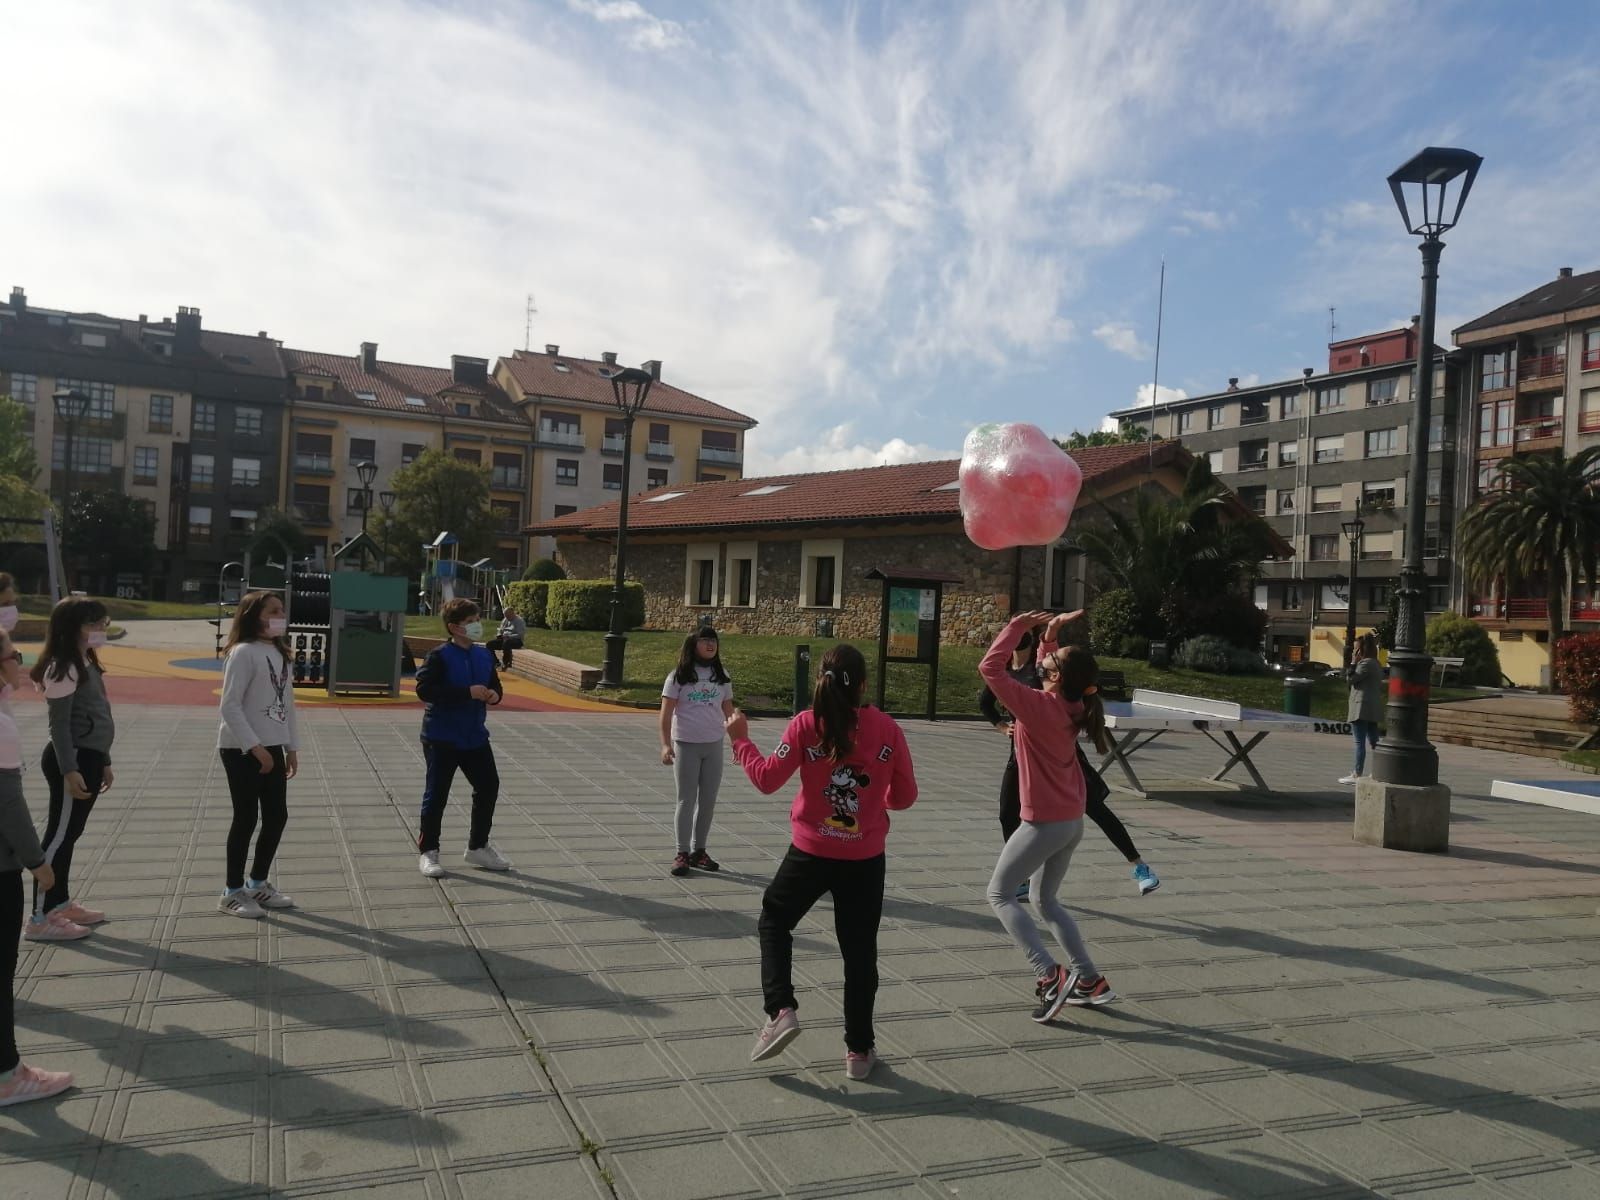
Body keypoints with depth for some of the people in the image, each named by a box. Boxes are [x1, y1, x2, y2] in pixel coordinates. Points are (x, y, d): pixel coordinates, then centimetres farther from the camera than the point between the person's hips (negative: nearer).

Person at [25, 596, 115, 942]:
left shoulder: (85, 663, 15)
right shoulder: (63, 668, -15)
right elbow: (59, 723, -19)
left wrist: (102, 762, 21)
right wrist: (69, 771, -23)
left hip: (87, 758, 10)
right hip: (72, 760, -10)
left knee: (68, 835, 17)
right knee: (59, 836, -5)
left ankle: (61, 904, 27)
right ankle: (40, 919, 0)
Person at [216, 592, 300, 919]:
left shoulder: (281, 653, 12)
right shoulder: (243, 652, -14)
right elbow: (230, 705, -18)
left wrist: (291, 747, 14)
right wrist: (254, 747, -21)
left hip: (273, 748, 8)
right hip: (242, 750, -8)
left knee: (276, 816, 11)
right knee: (246, 818, -1)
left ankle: (258, 883, 26)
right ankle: (232, 892, 13)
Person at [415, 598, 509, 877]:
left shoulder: (484, 655, 7)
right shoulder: (439, 656, -13)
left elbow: (495, 686, 17)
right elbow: (424, 689, -24)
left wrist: (494, 695, -9)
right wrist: (467, 692, -27)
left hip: (475, 735, 6)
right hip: (442, 737, -6)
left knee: (488, 787, 8)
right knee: (436, 794, 2)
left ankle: (478, 847, 23)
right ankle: (428, 851, 15)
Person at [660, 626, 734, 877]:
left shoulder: (722, 676, 6)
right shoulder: (680, 676, -6)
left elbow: (728, 711, 11)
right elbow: (666, 712, -8)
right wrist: (665, 744, -17)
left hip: (714, 745, 4)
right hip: (686, 745, -4)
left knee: (708, 801, 9)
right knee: (686, 800, 2)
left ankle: (699, 851, 21)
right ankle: (682, 854, 11)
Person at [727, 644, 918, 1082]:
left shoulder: (806, 724, -11)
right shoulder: (887, 727, -6)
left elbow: (768, 779, -7)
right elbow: (905, 796, 0)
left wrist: (740, 739, 7)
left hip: (811, 852, -1)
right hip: (865, 858, 1)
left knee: (774, 923, 22)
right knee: (860, 950, 14)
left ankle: (781, 1011, 7)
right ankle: (859, 1050, 22)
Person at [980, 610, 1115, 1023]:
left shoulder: (1037, 706, -22)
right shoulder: (1072, 705, 1)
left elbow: (990, 668, -22)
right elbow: (1048, 667, 20)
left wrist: (1019, 626, -16)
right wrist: (1050, 634, 6)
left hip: (1044, 823, -8)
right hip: (1073, 821, 8)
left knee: (999, 895, 4)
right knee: (1046, 900, 21)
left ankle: (1050, 977, -6)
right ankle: (1090, 981, 22)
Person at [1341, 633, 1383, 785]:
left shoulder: (1366, 663, -15)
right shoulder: (1376, 664, 16)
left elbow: (1351, 678, -13)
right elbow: (1380, 687, 20)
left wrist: (1354, 662, -9)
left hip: (1362, 708, -10)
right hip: (1373, 708, 10)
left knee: (1360, 742, -7)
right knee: (1373, 741, 12)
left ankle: (1357, 774, -5)